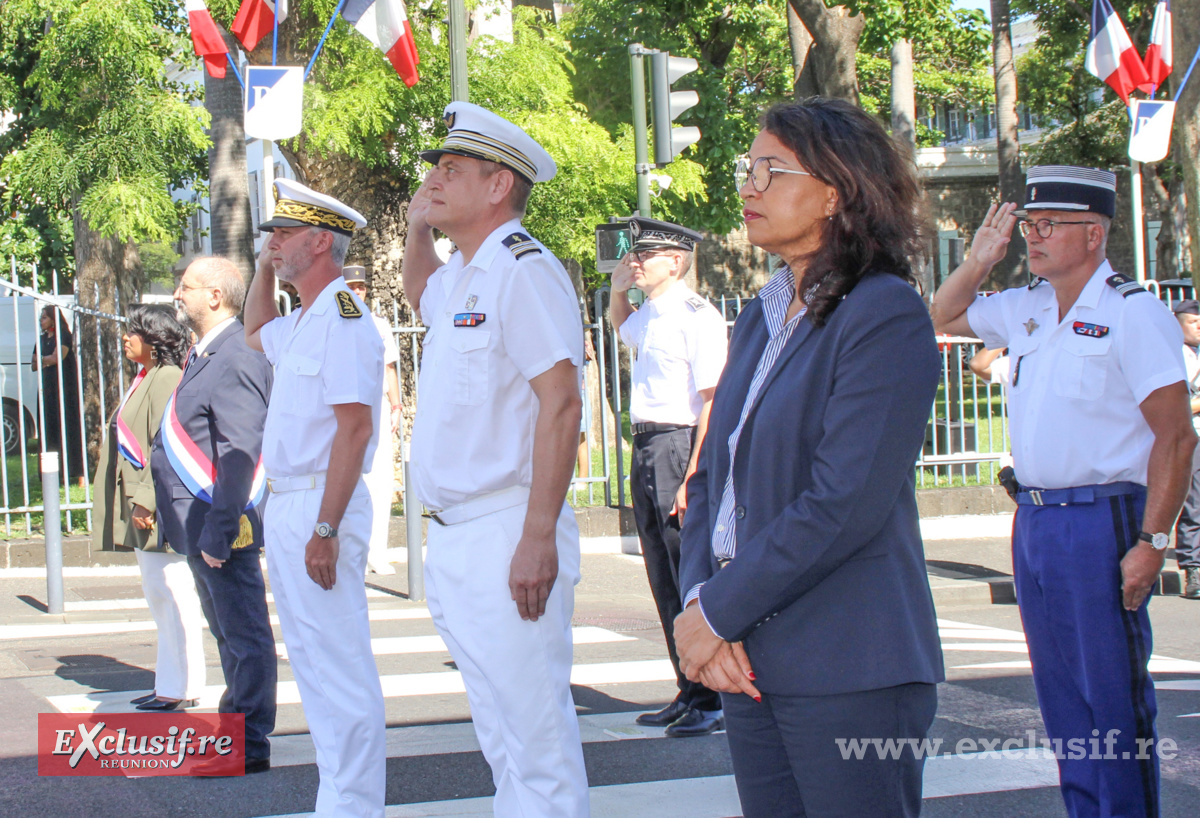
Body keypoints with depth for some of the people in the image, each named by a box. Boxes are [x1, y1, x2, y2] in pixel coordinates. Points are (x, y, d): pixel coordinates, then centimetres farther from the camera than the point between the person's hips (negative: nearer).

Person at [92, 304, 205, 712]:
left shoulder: (167, 379, -14)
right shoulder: (146, 379, 16)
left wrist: (147, 499, -22)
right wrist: (138, 502, 17)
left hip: (161, 508, -10)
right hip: (144, 507, 10)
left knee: (171, 594, -5)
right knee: (159, 594, 13)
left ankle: (181, 688, 0)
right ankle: (172, 683, 20)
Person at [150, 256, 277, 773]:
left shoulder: (237, 361, -18)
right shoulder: (204, 356, 15)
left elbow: (240, 455, -24)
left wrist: (217, 531, -26)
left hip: (222, 526, -11)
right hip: (197, 525, 11)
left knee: (245, 636, -3)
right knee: (228, 633, 18)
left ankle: (250, 748, 2)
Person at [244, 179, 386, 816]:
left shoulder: (342, 316, -15)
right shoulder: (302, 323, 15)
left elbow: (355, 427, -22)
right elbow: (254, 332, 40)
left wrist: (326, 529, -26)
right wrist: (265, 267, 23)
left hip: (318, 507, -11)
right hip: (286, 505, 11)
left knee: (341, 669, -8)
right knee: (313, 662, 15)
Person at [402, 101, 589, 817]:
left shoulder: (524, 268, -12)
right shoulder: (461, 277, 16)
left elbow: (561, 403, -20)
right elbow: (422, 296, 43)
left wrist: (538, 539, -25)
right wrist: (417, 231, 23)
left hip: (508, 537, -10)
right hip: (453, 542, 10)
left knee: (538, 739, -7)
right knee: (500, 738, 16)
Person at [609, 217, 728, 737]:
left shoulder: (696, 316, -12)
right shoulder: (649, 316, 15)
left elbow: (713, 400, -18)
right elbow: (621, 329, 42)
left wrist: (693, 475, -23)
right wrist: (617, 290, 22)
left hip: (680, 446, -9)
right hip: (646, 449, 9)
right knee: (664, 578, 13)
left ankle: (715, 703, 1)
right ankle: (689, 694, 22)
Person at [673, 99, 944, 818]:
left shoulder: (885, 314, -11)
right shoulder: (760, 321, 15)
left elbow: (845, 504, -18)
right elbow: (712, 478, 13)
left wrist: (719, 611, -13)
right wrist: (698, 599, -4)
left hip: (851, 675, -7)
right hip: (750, 664, 7)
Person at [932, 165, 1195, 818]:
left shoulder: (1133, 313, -11)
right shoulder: (1027, 309, 10)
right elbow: (943, 316, 27)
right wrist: (981, 258, 9)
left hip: (1101, 523, -7)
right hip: (1033, 520, 8)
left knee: (1113, 698, -2)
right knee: (1060, 696, 14)